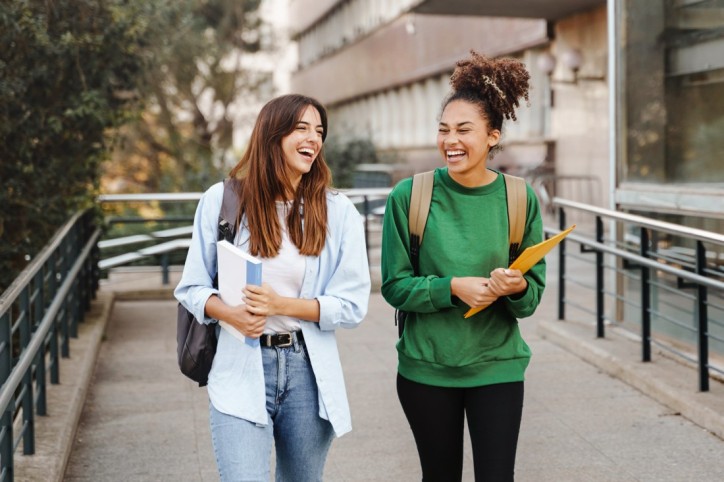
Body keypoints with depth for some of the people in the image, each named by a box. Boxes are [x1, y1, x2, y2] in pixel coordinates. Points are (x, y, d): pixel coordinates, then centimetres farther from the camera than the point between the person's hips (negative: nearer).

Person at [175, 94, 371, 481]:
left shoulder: (338, 211, -1)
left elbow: (352, 304, -3)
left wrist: (281, 305, -16)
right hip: (241, 372, -1)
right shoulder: (222, 200, -1)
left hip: (308, 372, 2)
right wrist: (229, 313, -17)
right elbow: (191, 287, 4)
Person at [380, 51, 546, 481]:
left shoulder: (520, 199, -5)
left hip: (496, 366, 0)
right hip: (427, 366, 0)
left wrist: (517, 287, -23)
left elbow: (534, 294, 0)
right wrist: (453, 287, -21)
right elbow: (395, 285, -6)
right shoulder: (409, 196, -8)